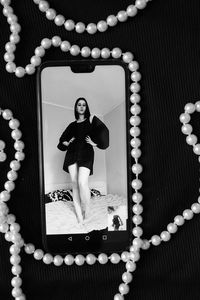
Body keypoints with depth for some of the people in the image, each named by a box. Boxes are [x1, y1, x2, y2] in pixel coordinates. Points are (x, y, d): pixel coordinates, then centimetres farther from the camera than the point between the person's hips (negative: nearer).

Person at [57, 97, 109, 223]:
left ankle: (87, 211, -4)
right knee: (75, 183, -3)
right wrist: (66, 143, 9)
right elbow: (63, 139, 29)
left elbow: (103, 131, -1)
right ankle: (79, 216, -1)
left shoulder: (91, 119, 11)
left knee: (82, 182, -21)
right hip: (72, 153, 4)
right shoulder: (72, 125, 21)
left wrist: (95, 143, -8)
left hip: (86, 152, -4)